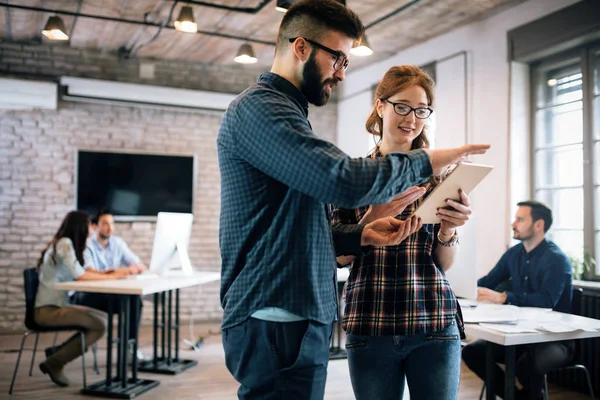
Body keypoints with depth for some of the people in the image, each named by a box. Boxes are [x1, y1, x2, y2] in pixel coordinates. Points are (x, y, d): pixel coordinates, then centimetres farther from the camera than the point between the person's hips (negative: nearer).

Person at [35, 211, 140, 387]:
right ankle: (54, 363, -5)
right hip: (48, 310, -10)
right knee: (100, 325, -19)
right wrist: (111, 276, -11)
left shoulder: (65, 243, 14)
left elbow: (83, 270, 12)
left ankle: (58, 352, 8)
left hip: (58, 305, 10)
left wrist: (113, 272, 1)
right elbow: (80, 275, -20)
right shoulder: (64, 244, -14)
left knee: (104, 319, 5)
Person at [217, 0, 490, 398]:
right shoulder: (258, 106, -12)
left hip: (303, 317, 10)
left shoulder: (286, 112, 19)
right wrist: (426, 160, -10)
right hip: (276, 322, -10)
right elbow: (346, 180, -25)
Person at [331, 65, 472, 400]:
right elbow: (339, 257, 0)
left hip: (434, 324, 1)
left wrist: (448, 228, -16)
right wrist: (373, 218, -17)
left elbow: (445, 264, 5)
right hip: (369, 326, 0)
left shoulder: (439, 174, 4)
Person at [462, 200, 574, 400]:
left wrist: (503, 298, -41)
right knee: (472, 351, -10)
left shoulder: (557, 259, -16)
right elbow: (487, 282, 9)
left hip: (555, 338, -7)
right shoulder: (513, 254, 6)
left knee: (526, 366, -36)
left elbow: (546, 301, -31)